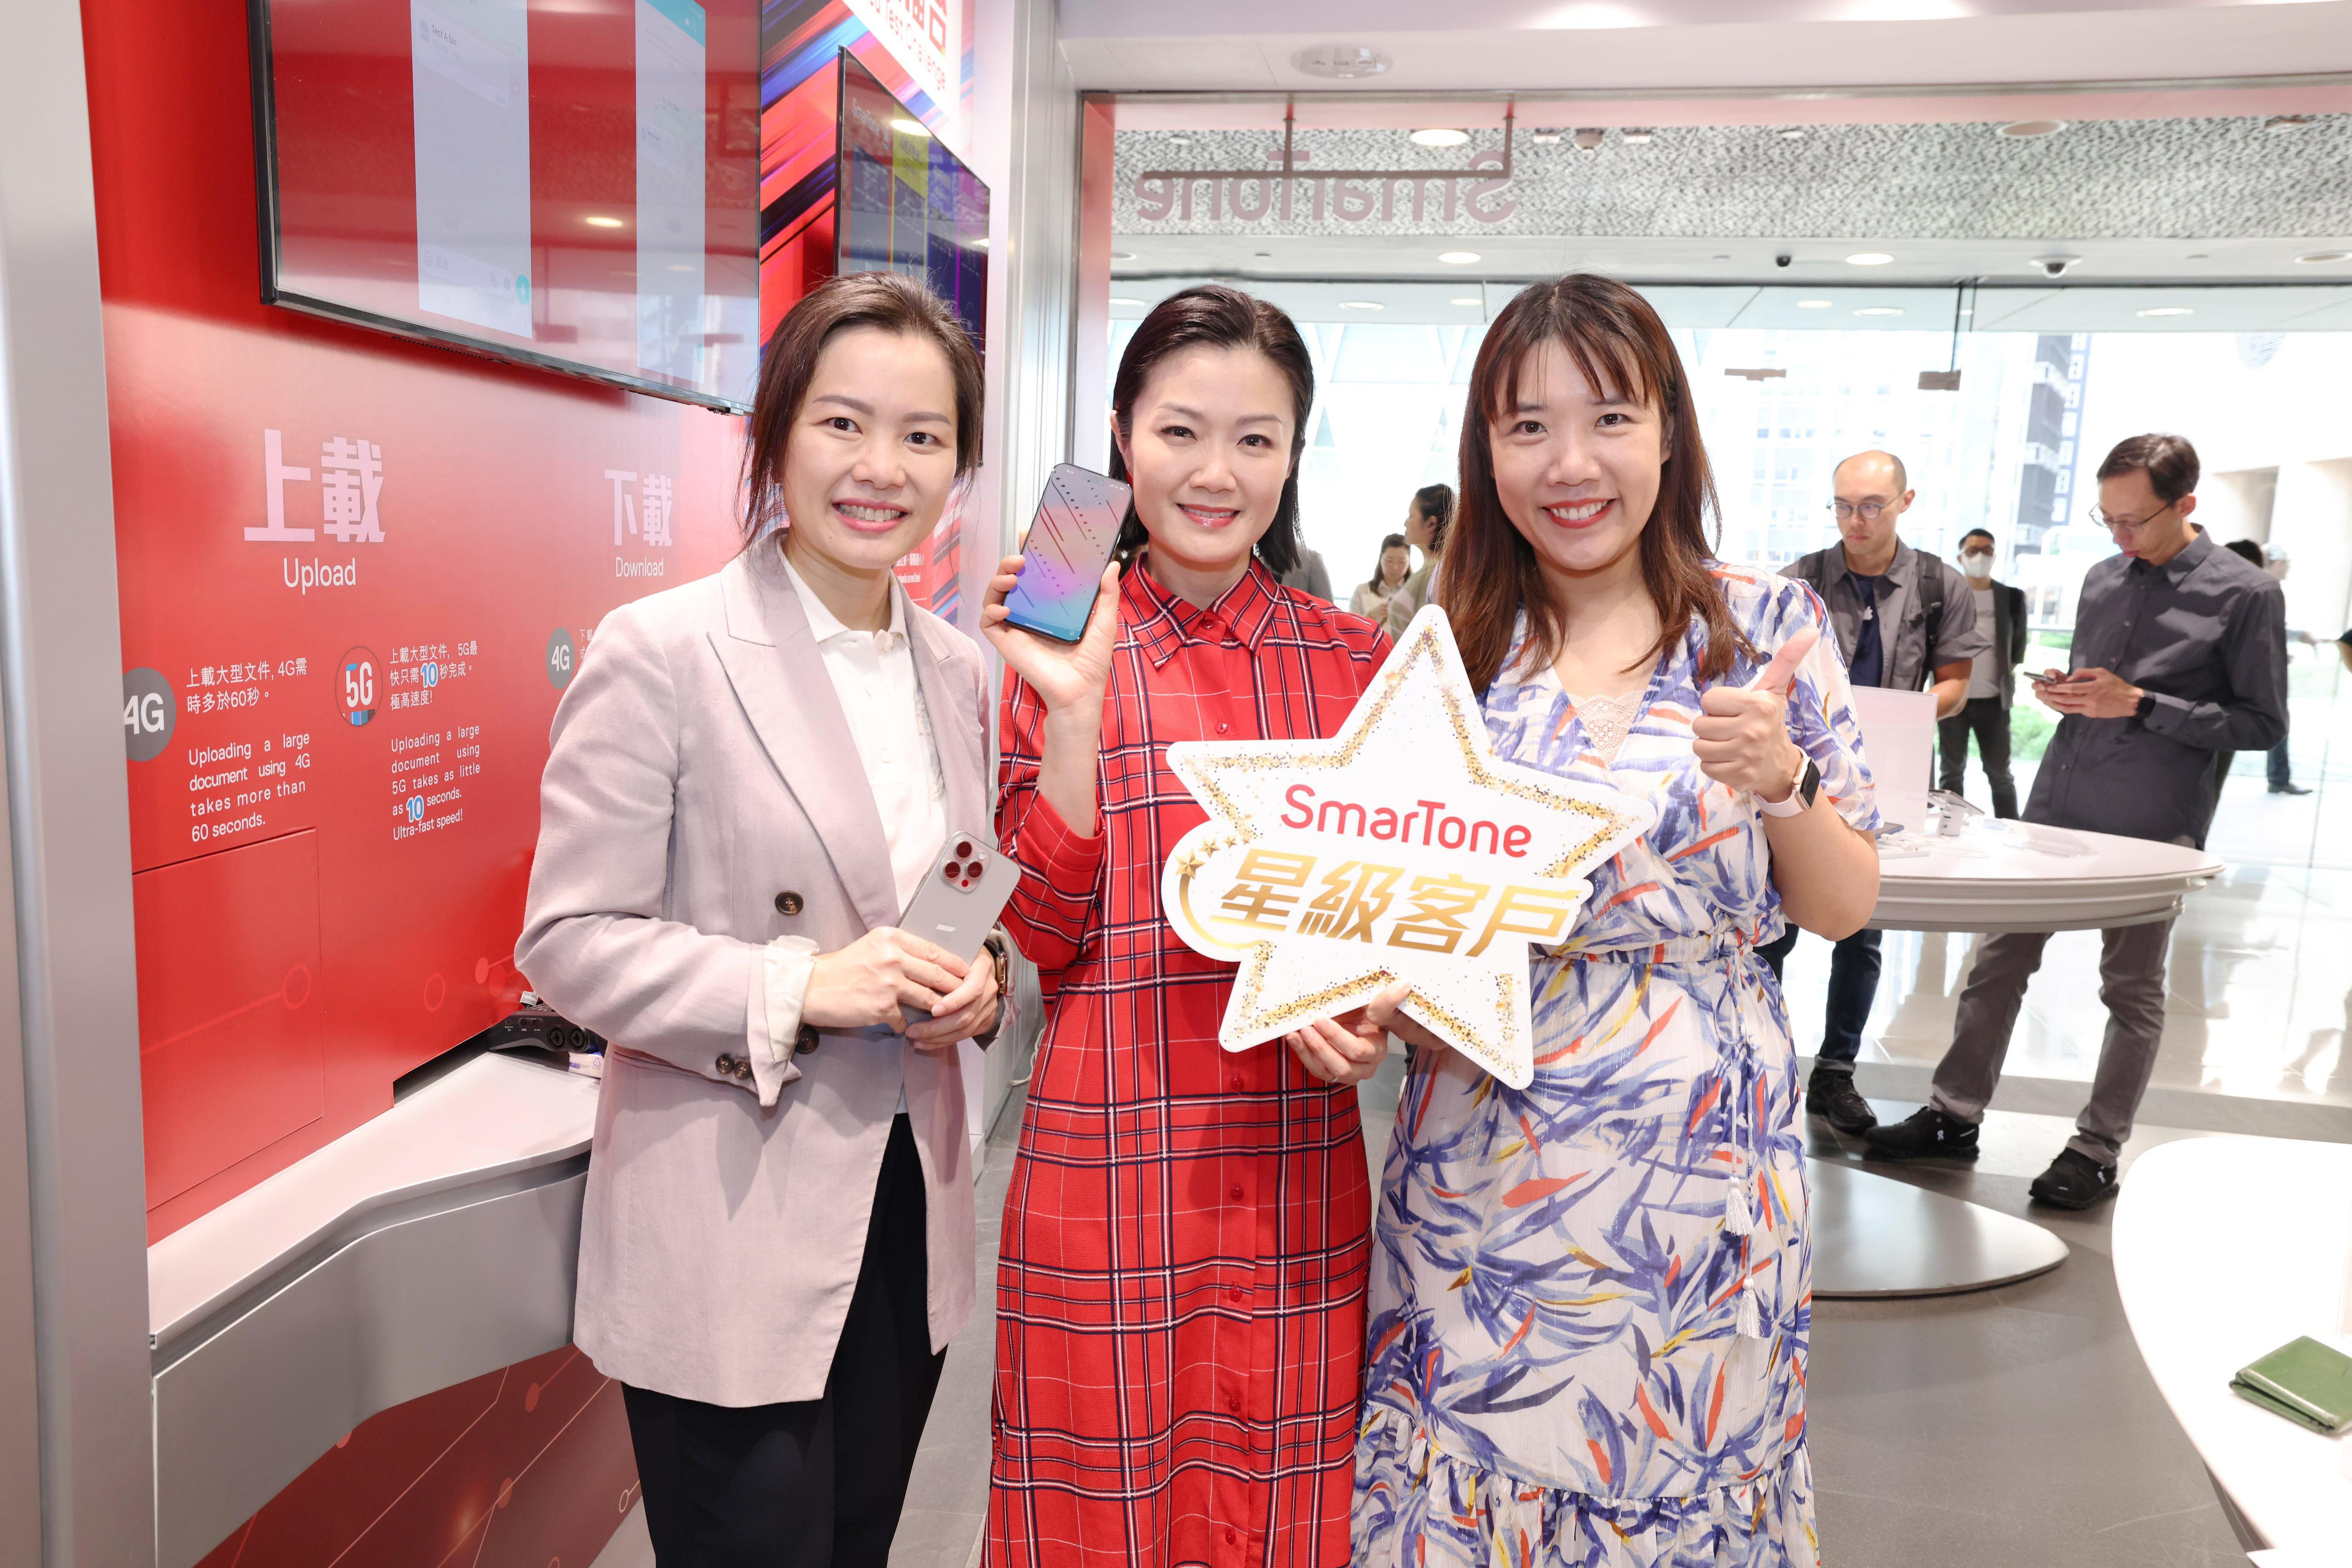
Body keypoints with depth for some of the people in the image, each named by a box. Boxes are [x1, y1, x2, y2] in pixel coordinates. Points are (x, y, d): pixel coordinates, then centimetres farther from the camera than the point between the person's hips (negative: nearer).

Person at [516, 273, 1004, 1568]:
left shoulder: (956, 669, 7)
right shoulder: (659, 653, -13)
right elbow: (568, 941, -12)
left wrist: (974, 979, -5)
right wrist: (798, 987, -23)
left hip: (908, 1209, 6)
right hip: (728, 1241, -6)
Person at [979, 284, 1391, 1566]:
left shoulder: (1355, 662, 5)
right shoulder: (1056, 651, -1)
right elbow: (1047, 933, -7)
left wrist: (1366, 1001, -10)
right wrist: (1072, 706, -18)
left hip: (1296, 1180, 2)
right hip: (1105, 1170, -1)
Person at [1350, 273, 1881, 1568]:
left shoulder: (1768, 625, -2)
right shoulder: (1445, 644, 1)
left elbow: (1845, 909, 2)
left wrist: (1780, 776, -16)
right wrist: (1380, 994, -13)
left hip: (1704, 1158, 0)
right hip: (1480, 1157, 1)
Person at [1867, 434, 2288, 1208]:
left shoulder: (2246, 594, -6)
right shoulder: (2102, 578, 11)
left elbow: (2262, 723, -6)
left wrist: (2140, 705, -16)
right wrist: (2061, 693, -1)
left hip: (2150, 826, -5)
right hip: (2056, 805, 5)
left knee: (2132, 988, 7)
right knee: (2000, 959, 7)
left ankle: (2097, 1151, 17)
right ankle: (1955, 1116, 16)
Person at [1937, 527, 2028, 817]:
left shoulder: (2012, 597, 4)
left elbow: (2019, 641, 15)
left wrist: (2010, 672, 5)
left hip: (1994, 701, 1)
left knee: (2000, 774, 5)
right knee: (1952, 772, 6)